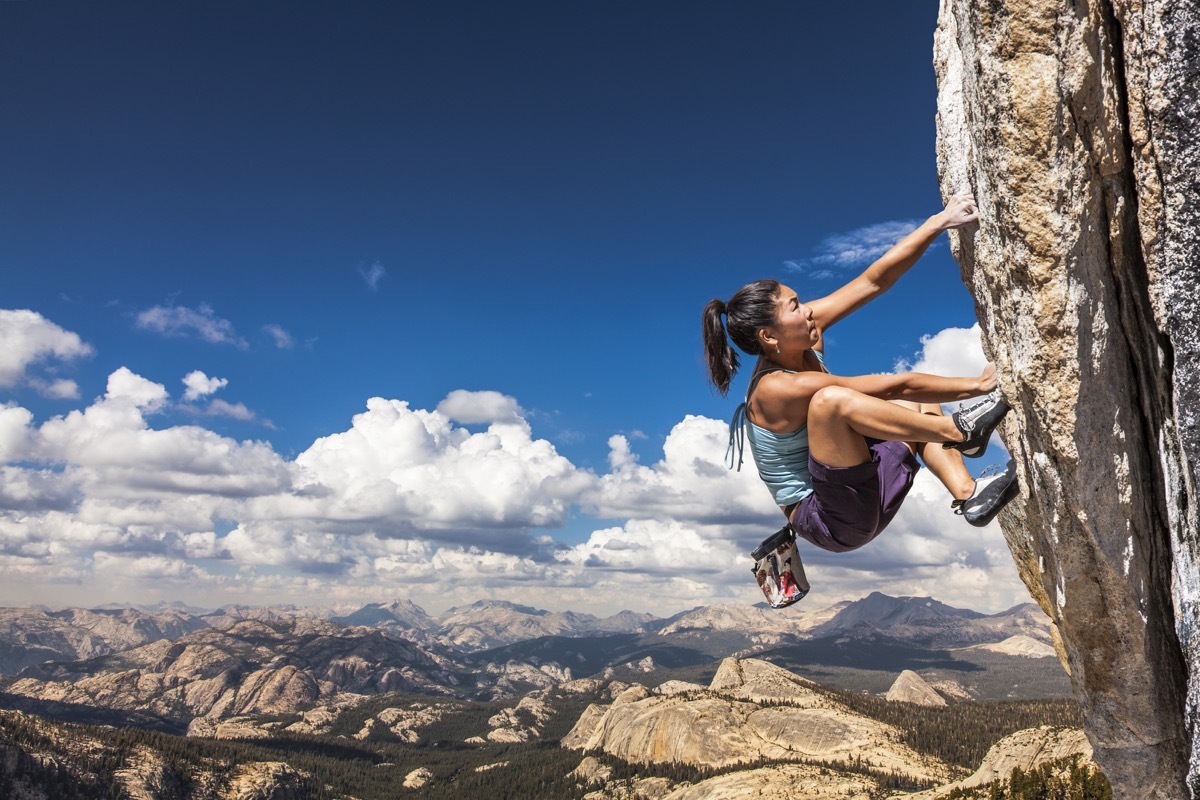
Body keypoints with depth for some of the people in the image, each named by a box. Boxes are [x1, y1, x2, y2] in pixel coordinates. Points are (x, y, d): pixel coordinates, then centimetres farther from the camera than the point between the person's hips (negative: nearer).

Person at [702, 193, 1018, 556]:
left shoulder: (800, 342, -3)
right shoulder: (776, 390, -24)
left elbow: (874, 280, -4)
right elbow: (894, 386, -21)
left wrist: (940, 221, -8)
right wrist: (978, 385, -14)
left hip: (861, 499, 9)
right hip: (827, 521, -9)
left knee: (918, 403, 13)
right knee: (832, 399, -33)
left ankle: (968, 495, -4)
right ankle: (961, 431, -18)